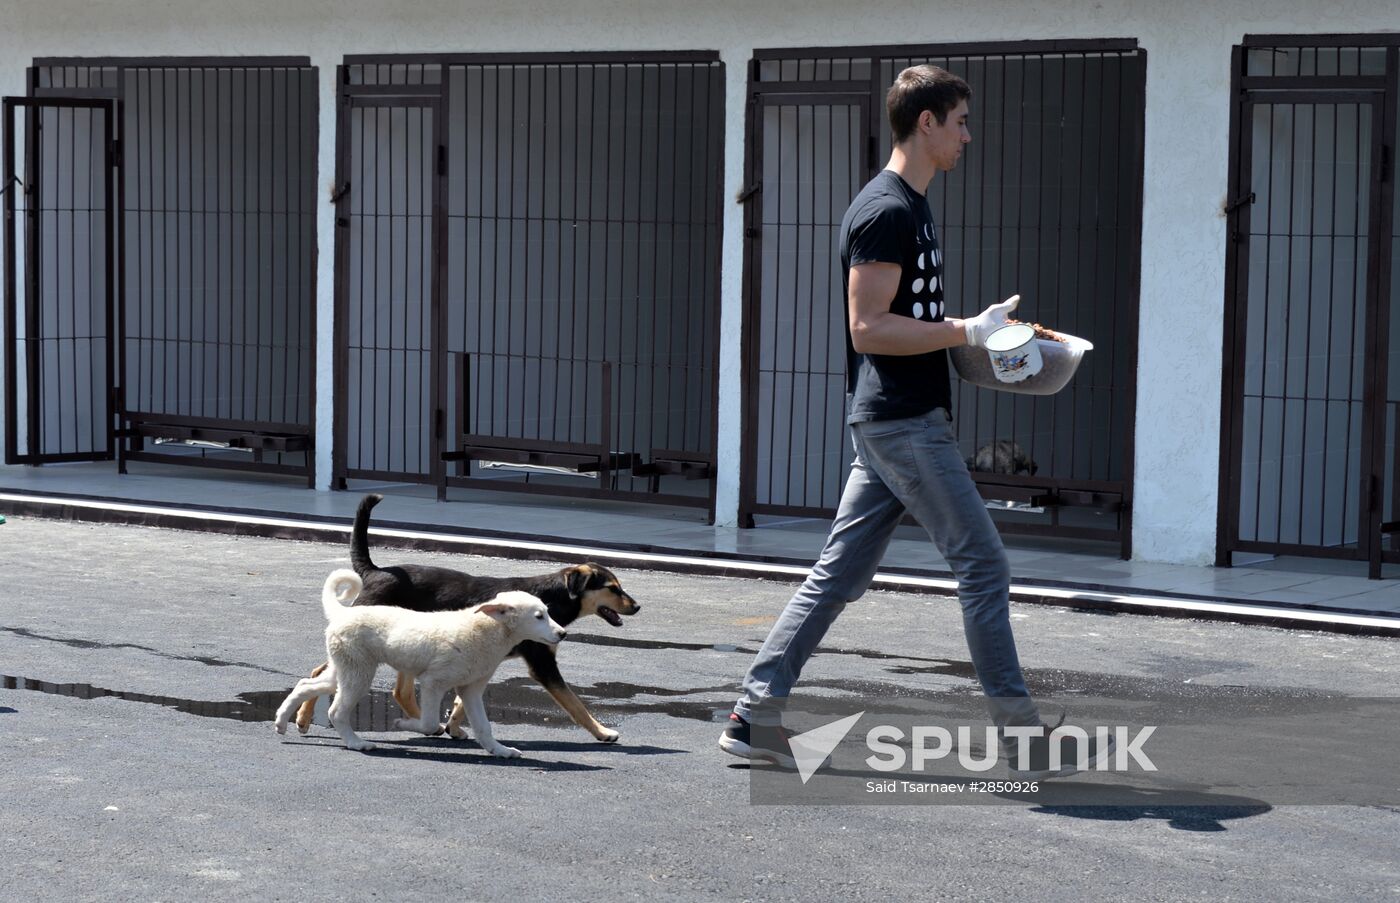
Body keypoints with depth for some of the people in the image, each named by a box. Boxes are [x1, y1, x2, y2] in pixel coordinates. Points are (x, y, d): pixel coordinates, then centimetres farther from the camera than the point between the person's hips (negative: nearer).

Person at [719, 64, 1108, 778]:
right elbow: (867, 330, -19)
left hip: (891, 424, 10)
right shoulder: (885, 211, -14)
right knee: (984, 566, -5)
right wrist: (968, 332, -19)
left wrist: (982, 332, 17)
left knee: (838, 576, 9)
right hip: (904, 424, -10)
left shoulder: (909, 207, 19)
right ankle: (1018, 733, 3)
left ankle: (751, 718, 11)